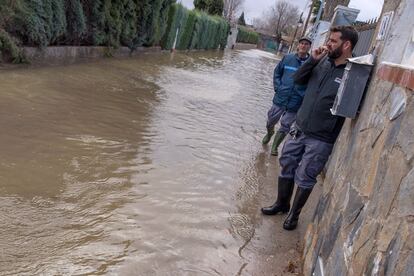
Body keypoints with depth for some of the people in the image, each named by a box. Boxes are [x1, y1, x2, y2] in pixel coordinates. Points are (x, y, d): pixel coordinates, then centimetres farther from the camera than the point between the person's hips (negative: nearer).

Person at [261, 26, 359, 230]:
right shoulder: (323, 62, 1)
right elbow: (298, 79, 7)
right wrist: (312, 60, -8)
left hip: (321, 140, -6)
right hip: (299, 128, 6)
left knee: (305, 178, 8)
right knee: (286, 166, 17)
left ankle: (294, 214, 30)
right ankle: (282, 204, 39)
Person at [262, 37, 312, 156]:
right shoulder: (287, 58, -1)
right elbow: (277, 73, 10)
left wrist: (304, 96, -12)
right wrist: (277, 87, 1)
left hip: (295, 103, -2)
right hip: (280, 98, 2)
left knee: (285, 127, 8)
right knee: (271, 121, 18)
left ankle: (275, 146, 27)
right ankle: (269, 133, 50)